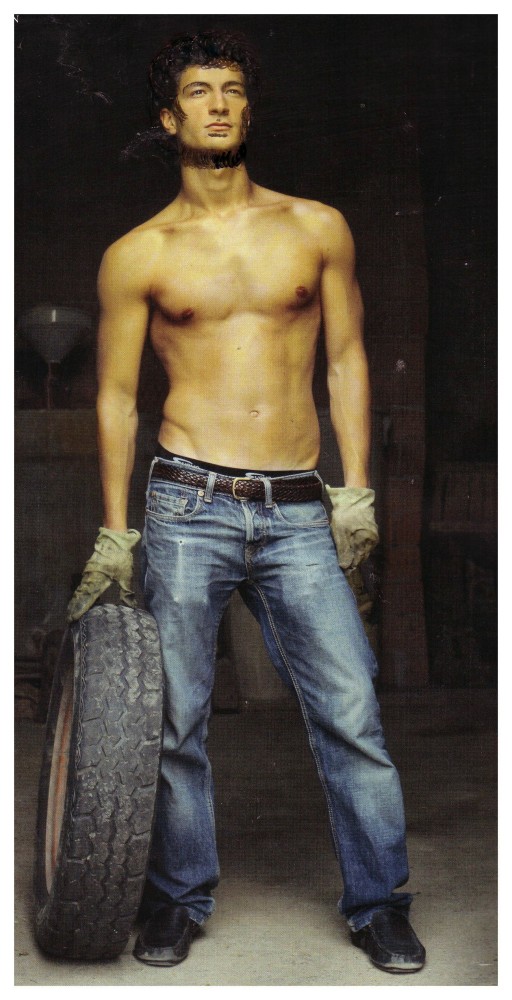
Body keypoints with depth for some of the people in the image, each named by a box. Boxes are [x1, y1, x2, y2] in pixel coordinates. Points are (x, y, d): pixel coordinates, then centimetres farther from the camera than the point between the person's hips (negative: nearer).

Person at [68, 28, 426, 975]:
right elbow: (116, 396, 8)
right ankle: (178, 897, 23)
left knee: (352, 713, -2)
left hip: (301, 510, 1)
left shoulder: (317, 229, 9)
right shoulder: (137, 255, 5)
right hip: (189, 505, -1)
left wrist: (356, 488, 4)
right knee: (174, 718, 5)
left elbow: (346, 360, 12)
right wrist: (114, 534, 6)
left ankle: (379, 904, 13)